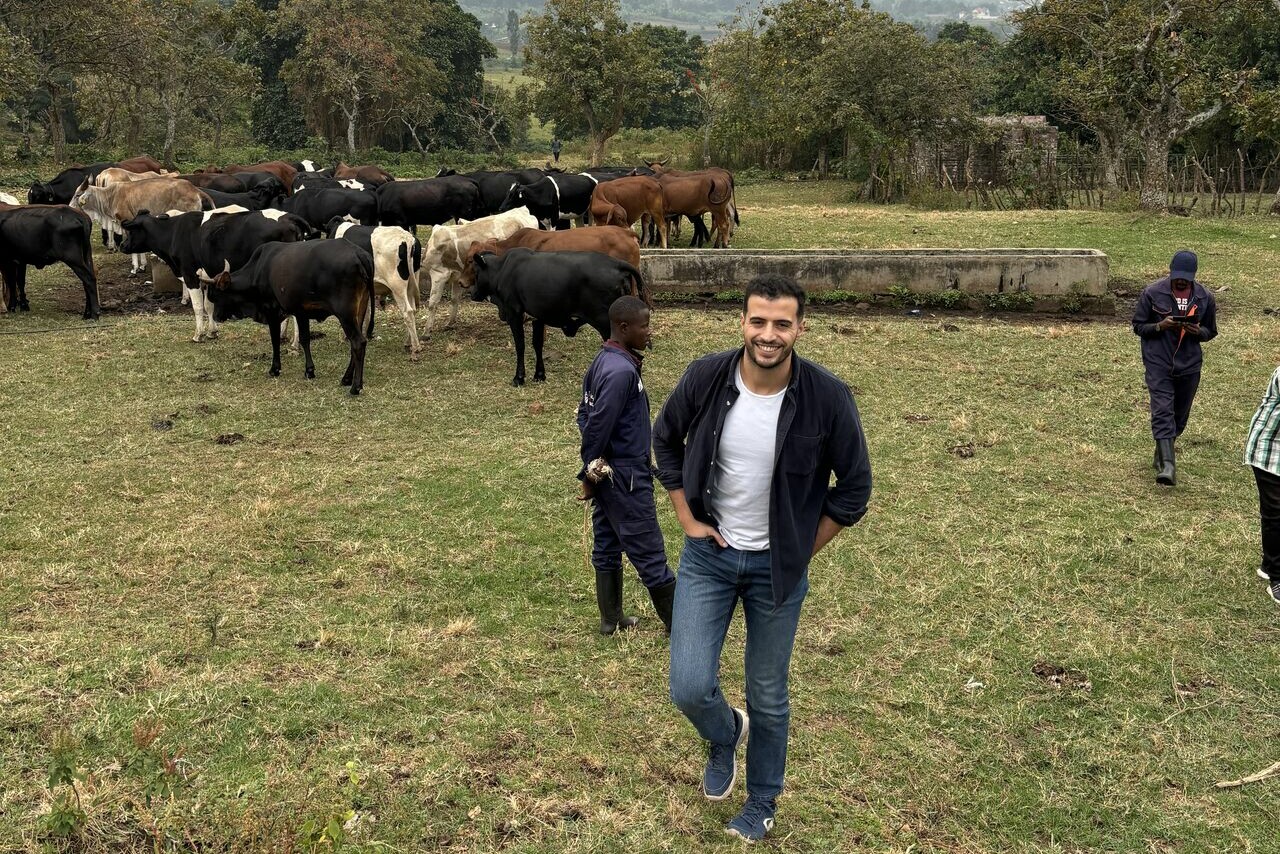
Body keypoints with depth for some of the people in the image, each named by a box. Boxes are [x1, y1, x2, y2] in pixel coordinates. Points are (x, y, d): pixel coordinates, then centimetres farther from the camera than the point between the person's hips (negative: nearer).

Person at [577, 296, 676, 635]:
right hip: (625, 475, -10)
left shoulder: (603, 361, 8)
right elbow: (598, 425, -23)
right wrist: (590, 475, -12)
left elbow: (585, 414, 12)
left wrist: (592, 469, 5)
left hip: (606, 471, 10)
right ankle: (679, 623, 11)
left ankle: (611, 618, 28)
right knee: (648, 550, 0)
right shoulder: (621, 371, -23)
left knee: (607, 544, 16)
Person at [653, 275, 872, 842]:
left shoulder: (827, 398, -18)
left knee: (768, 698, 12)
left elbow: (854, 487, -5)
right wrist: (687, 517, 0)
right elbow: (665, 441, 6)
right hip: (708, 554, 1)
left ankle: (762, 804, 39)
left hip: (777, 566, -1)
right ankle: (724, 735, 32)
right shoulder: (706, 378, -13)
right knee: (689, 688, -6)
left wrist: (801, 551, -5)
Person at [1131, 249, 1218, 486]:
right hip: (1158, 362, -3)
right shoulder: (1153, 293, -6)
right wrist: (1160, 326, -19)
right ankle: (1168, 464, -22)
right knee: (1162, 411, -16)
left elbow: (1211, 332, 11)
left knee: (1180, 415, 12)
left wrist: (1197, 331, -13)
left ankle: (1161, 454, 34)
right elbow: (1138, 326, 0)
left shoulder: (1205, 298, 0)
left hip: (1189, 365, 3)